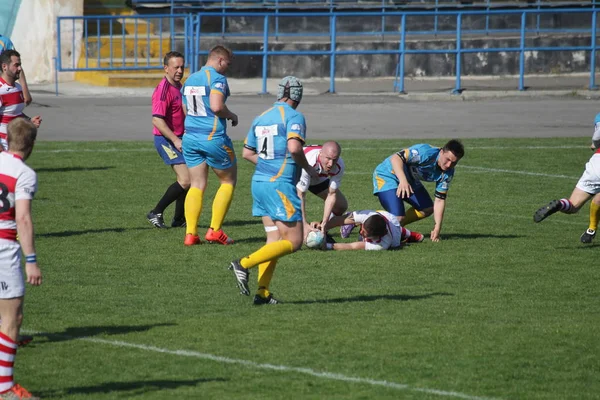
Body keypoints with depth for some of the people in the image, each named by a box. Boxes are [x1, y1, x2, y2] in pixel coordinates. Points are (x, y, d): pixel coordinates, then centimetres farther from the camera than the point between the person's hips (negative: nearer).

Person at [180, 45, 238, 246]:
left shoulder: (190, 79, 13)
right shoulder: (217, 78, -12)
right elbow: (216, 106, -24)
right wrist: (231, 116, -6)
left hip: (190, 137, 7)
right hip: (213, 137, -7)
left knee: (196, 185, 8)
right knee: (229, 181, 9)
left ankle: (190, 233, -3)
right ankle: (214, 230, 3)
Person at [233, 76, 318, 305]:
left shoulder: (261, 118, 13)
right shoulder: (294, 116, -9)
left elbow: (247, 153, 18)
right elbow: (294, 147, -24)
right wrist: (308, 168, -7)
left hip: (260, 182, 8)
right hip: (280, 185, -8)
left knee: (274, 239, 11)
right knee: (293, 241, -4)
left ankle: (263, 293, 1)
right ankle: (244, 264, -17)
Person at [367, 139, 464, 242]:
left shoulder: (447, 173, -11)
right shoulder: (426, 153, -33)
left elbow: (439, 200, -6)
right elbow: (396, 158, -41)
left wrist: (437, 228, -13)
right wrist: (403, 181, -56)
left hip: (409, 180, 8)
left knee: (428, 209, 9)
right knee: (397, 218, -22)